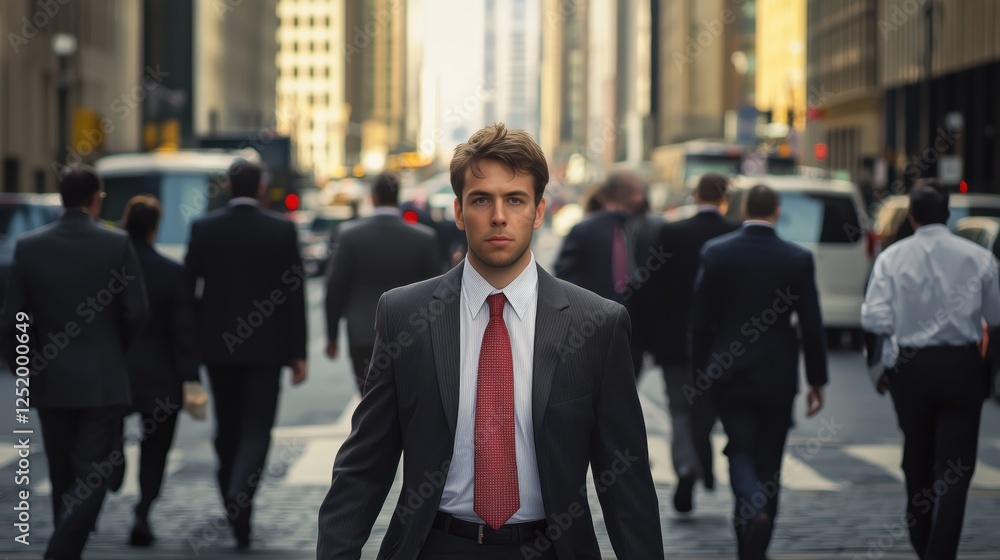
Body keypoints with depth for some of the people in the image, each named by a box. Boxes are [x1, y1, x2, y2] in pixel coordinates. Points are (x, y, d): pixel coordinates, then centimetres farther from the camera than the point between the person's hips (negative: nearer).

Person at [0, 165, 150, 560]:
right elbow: (137, 312, -9)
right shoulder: (117, 244, -9)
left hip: (50, 380, 3)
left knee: (64, 477, 16)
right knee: (93, 475, -1)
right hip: (103, 379, -3)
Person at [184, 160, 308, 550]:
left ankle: (233, 509, 24)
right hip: (266, 345, -2)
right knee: (256, 429, 0)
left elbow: (188, 287, 0)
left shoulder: (203, 229, -2)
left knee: (227, 429, 15)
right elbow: (294, 293, -6)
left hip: (218, 343, 2)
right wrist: (298, 353, -1)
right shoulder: (283, 230, -5)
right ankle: (240, 499, -23)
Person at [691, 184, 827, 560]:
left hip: (727, 374, 0)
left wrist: (699, 374, 7)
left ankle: (753, 511, -21)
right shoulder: (798, 259, -5)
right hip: (777, 377, 0)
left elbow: (700, 321, -2)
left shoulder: (715, 252, -4)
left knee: (741, 452, 9)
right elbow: (812, 326, -4)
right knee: (768, 461, 10)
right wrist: (817, 380, 5)